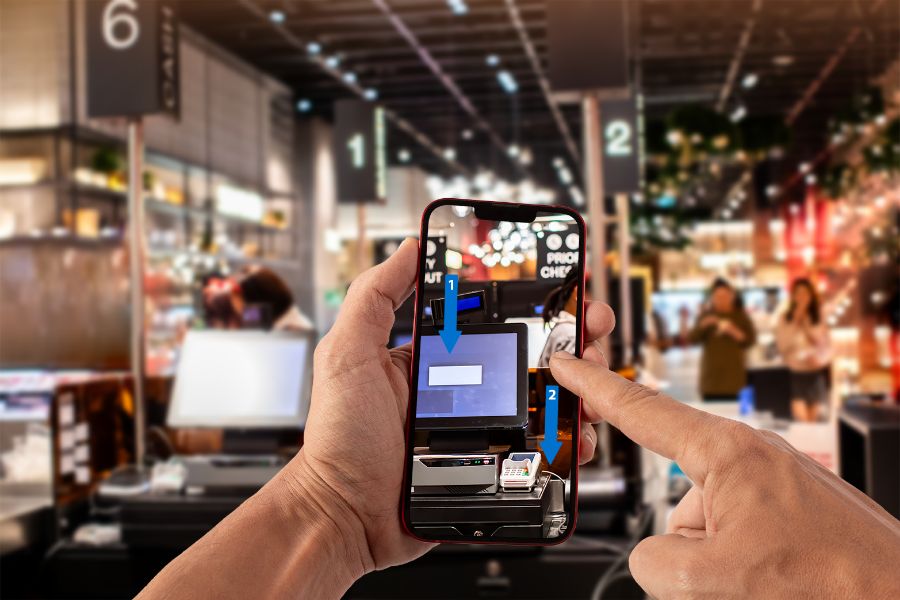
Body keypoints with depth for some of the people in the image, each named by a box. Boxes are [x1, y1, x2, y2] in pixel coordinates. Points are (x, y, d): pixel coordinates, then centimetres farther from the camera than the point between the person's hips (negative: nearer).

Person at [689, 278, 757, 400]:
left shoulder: (740, 315, 6)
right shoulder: (706, 315, 9)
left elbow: (750, 340, 0)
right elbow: (693, 339, 1)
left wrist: (733, 332, -15)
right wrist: (703, 325, -14)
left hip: (734, 375, -1)